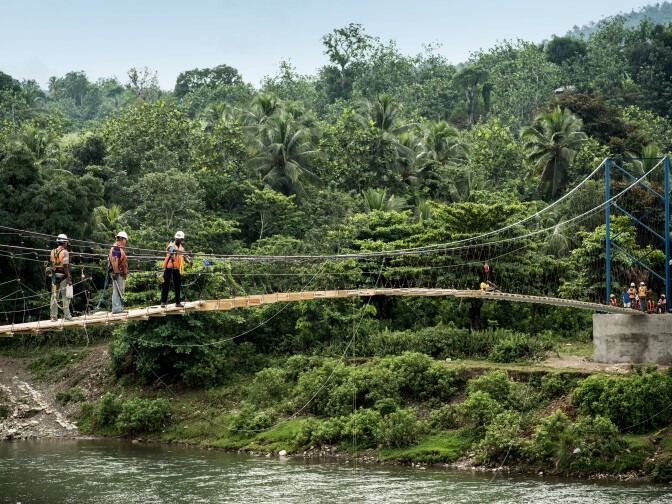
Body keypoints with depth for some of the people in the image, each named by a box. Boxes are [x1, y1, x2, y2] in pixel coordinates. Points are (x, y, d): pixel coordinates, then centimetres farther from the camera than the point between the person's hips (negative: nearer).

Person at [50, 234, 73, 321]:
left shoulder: (53, 252, 8)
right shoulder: (64, 252, -11)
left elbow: (52, 264, 9)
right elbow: (65, 266, -16)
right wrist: (68, 279, -15)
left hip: (54, 275, 6)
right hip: (63, 275, -6)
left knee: (54, 296, 9)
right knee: (65, 296, 2)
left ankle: (54, 316, 11)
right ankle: (66, 315, 4)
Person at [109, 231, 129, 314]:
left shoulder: (120, 248, 19)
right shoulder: (116, 248, -14)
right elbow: (114, 261, -22)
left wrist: (125, 272, 24)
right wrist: (115, 272, -25)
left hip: (122, 273, 11)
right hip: (118, 273, -11)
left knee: (121, 291, 13)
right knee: (117, 291, -10)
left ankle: (119, 308, 18)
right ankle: (116, 309, -11)